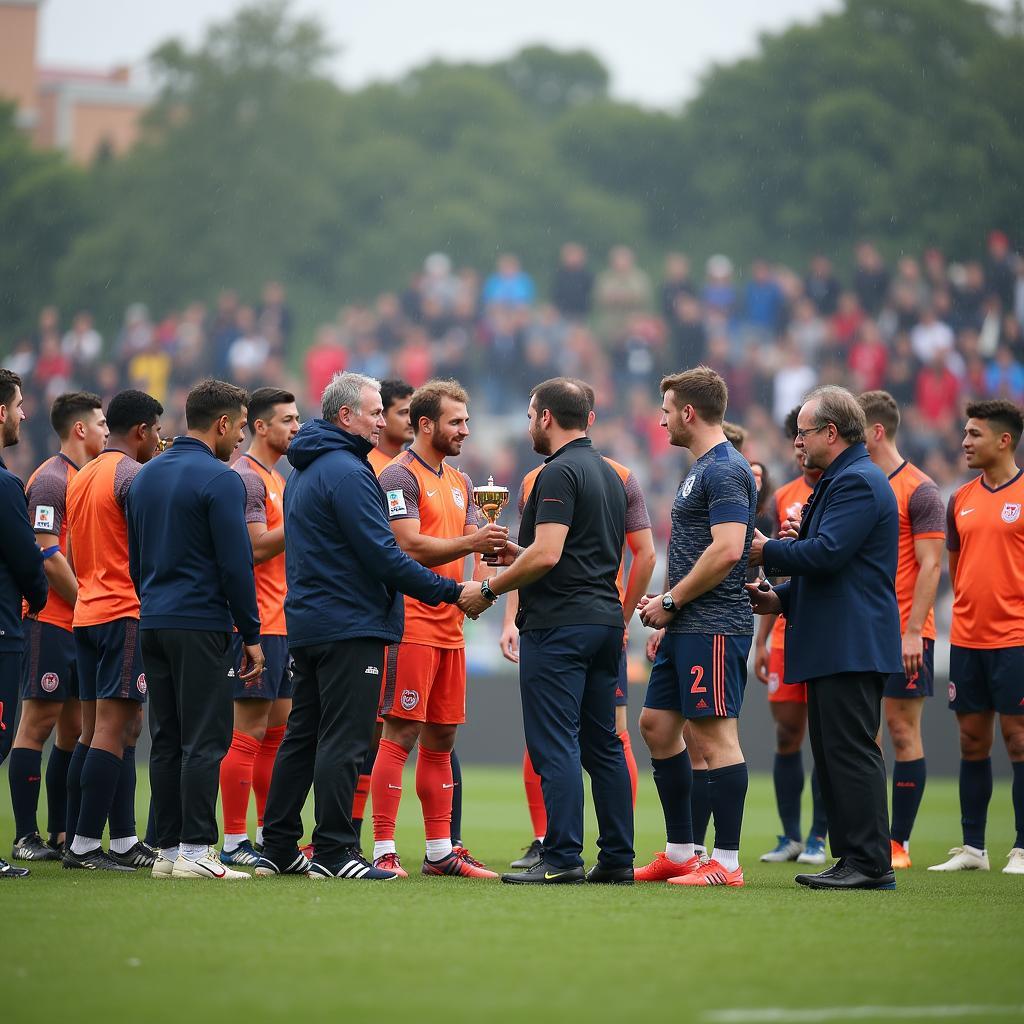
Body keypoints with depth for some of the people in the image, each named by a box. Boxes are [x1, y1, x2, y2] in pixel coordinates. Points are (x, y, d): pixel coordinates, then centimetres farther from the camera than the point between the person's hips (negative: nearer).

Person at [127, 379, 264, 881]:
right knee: (204, 740, -5)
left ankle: (167, 849, 10)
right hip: (202, 626, -8)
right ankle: (195, 850, -8)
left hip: (153, 625, 8)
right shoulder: (220, 479, -11)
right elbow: (236, 565, -13)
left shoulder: (145, 476, 13)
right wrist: (252, 636, -7)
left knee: (166, 741, 9)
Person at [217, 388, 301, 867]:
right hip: (258, 624, -10)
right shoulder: (245, 477, -11)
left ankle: (271, 835, 16)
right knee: (249, 733, -8)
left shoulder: (276, 478, 19)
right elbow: (257, 547, -19)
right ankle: (234, 842, -5)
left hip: (283, 623, 10)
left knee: (278, 732, 11)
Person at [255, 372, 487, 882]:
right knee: (344, 740, -7)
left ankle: (278, 849, 15)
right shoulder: (347, 471, -15)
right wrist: (453, 592, -13)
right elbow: (382, 555, -19)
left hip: (307, 623, 10)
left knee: (303, 737, 12)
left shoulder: (305, 471, 17)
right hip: (350, 625, -10)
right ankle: (334, 850, -7)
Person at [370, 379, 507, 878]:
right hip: (411, 625, -8)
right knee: (401, 734, -9)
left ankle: (440, 851, 16)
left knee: (441, 739, 11)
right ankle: (383, 851, -8)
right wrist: (469, 543, -27)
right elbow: (410, 546, -17)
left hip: (450, 626, 8)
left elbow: (474, 542, 15)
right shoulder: (400, 476, -7)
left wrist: (496, 546, -8)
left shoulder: (460, 482, 19)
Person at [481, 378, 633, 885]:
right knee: (602, 743, 10)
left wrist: (492, 586, -7)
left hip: (558, 625, -9)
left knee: (555, 743, -7)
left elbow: (545, 555, -20)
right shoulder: (609, 474, 18)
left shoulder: (559, 473, -12)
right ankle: (617, 857, 11)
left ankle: (563, 857, -10)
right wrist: (518, 556, 23)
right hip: (605, 618, 9)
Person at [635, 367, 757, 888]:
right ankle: (679, 853, 19)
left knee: (714, 736, -8)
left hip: (713, 627, -11)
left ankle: (726, 863, -5)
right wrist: (668, 610, 16)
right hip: (686, 629, 11)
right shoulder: (701, 468, 19)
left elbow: (726, 550, -24)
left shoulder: (725, 470, -14)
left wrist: (670, 601, -15)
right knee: (656, 725, 13)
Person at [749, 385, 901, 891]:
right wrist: (780, 598, 15)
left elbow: (827, 554, -22)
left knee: (851, 752, -11)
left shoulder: (859, 482, -12)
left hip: (852, 646, -11)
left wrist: (768, 552, -8)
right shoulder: (839, 482, 23)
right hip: (832, 645, 11)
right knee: (833, 755, 11)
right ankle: (851, 859, 13)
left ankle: (870, 863, -10)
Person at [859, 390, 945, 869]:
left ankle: (900, 843, 1)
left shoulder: (918, 491, -8)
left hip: (904, 634, -7)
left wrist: (913, 632, -18)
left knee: (903, 730, -2)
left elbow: (930, 566, -12)